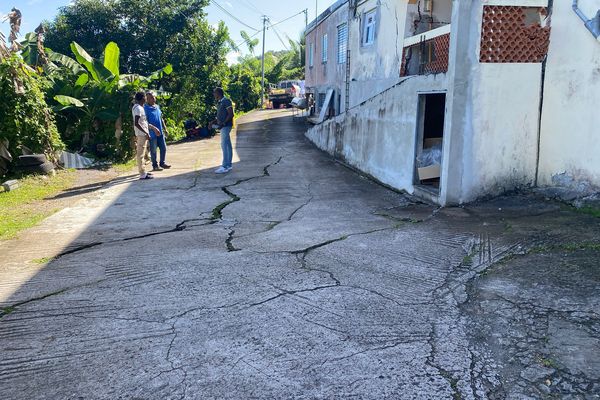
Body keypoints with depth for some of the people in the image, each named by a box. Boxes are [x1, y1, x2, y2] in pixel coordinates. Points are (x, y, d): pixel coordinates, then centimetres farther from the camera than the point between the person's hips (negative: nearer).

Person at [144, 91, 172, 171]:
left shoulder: (157, 107, 11)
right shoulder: (145, 108, -13)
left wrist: (165, 129, 17)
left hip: (160, 132, 7)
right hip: (152, 134, -7)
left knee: (163, 148, 12)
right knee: (153, 150, 3)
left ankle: (162, 163, 27)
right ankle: (155, 166, 14)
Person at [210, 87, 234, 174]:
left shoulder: (226, 101, -13)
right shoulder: (219, 103, 16)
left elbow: (231, 114, -18)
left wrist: (223, 123, -23)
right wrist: (214, 121, 11)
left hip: (226, 126, -10)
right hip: (223, 127, 10)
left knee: (224, 145, -12)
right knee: (228, 145, 11)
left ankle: (224, 167, -13)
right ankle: (229, 165, 15)